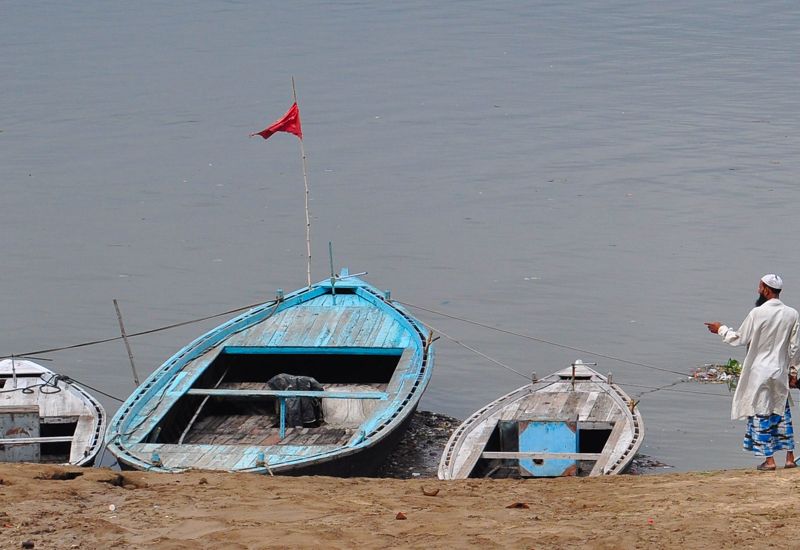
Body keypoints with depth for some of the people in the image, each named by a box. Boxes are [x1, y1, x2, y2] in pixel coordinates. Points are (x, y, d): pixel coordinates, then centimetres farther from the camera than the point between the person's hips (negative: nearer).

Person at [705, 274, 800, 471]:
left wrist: (721, 329, 11)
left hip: (759, 372, -5)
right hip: (781, 373, 5)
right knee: (782, 414, 14)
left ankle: (769, 459, 1)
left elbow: (739, 338, -6)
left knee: (761, 415, 2)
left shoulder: (758, 314, -15)